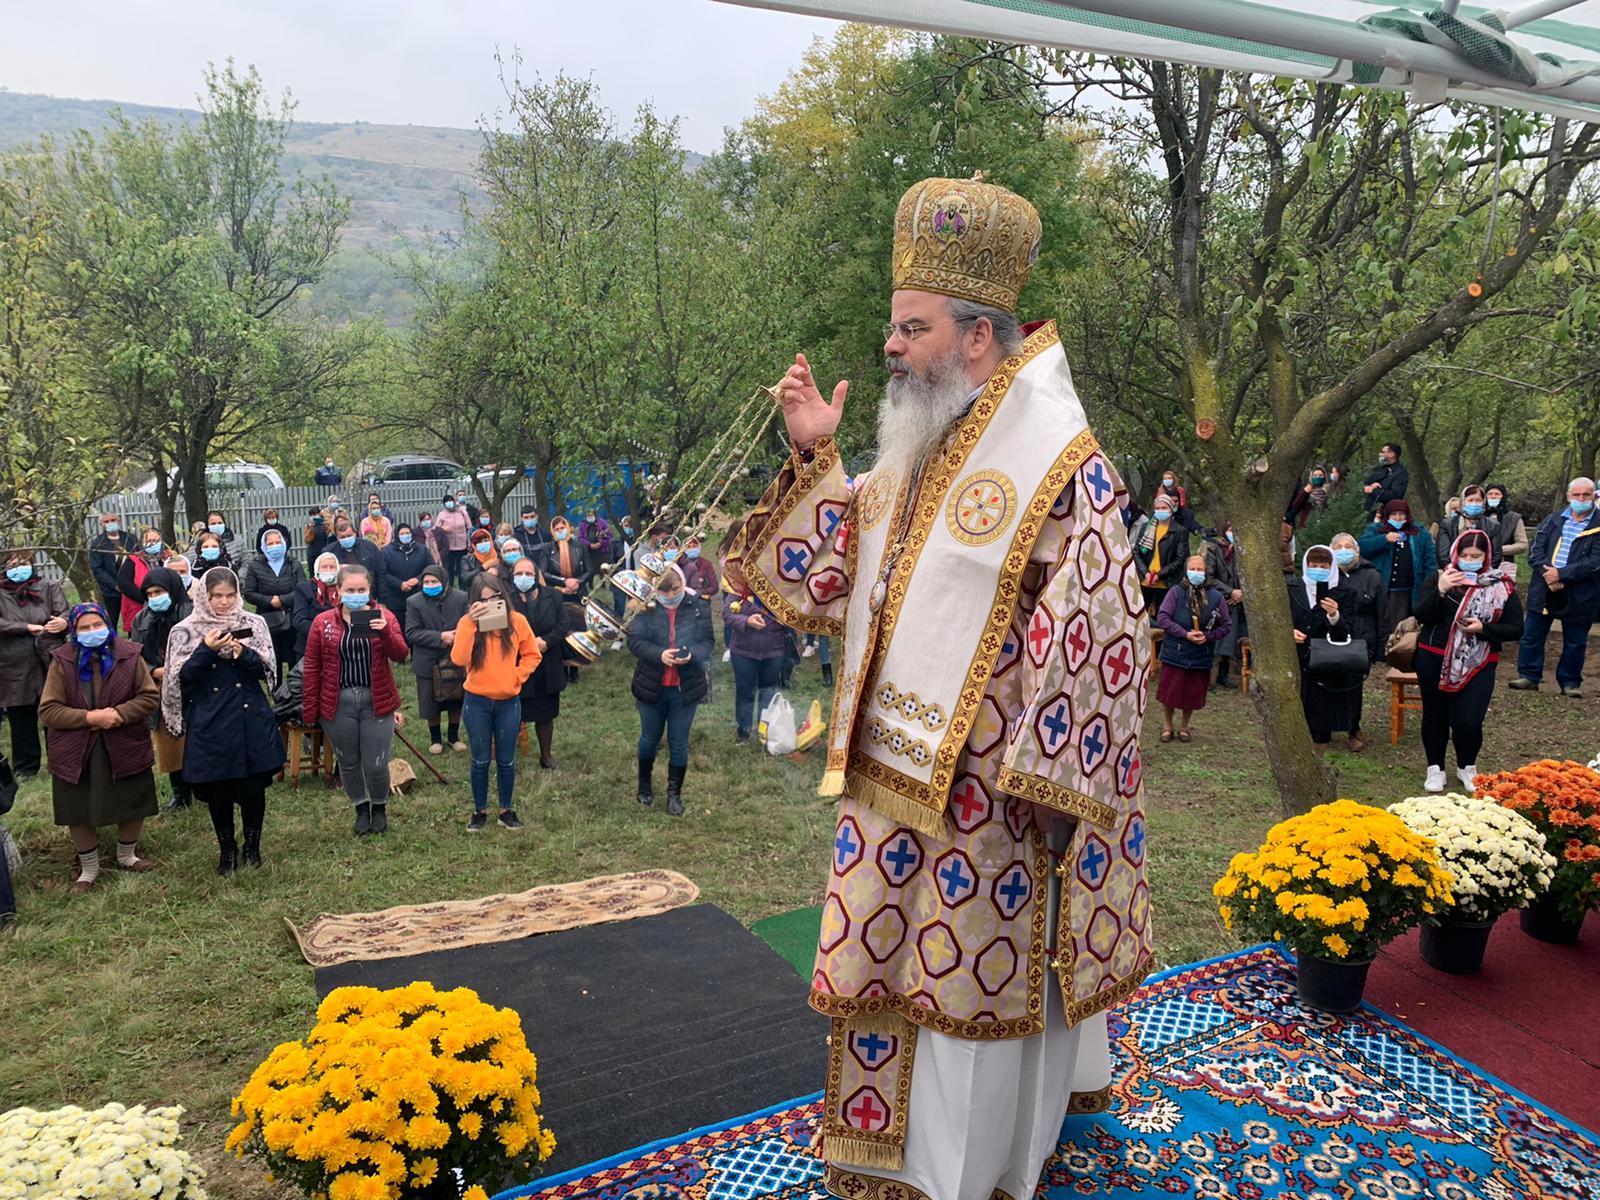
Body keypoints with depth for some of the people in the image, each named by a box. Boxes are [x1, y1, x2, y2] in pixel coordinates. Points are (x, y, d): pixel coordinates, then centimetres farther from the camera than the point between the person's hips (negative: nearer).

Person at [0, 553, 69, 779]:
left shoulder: (49, 587, 7)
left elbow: (64, 613, -4)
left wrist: (64, 622, -27)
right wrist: (28, 628, -14)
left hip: (50, 664, -1)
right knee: (21, 721, 9)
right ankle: (25, 768, 22)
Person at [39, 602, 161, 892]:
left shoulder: (128, 655, -6)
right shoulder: (62, 661, -8)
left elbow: (150, 696, -5)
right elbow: (48, 710, -10)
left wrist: (120, 713, -20)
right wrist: (89, 717, -22)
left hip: (125, 747, 1)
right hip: (76, 753, -1)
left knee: (132, 806, 14)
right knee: (79, 813, 8)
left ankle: (127, 856, 39)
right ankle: (88, 869, 29)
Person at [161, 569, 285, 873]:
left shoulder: (253, 623, 2)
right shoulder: (187, 631, 0)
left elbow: (266, 669, -1)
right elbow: (182, 676, -6)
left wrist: (243, 653, -19)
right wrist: (206, 650, -19)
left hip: (251, 719, 1)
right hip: (210, 723, -1)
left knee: (254, 786, 7)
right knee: (217, 790, 8)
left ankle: (252, 845, 27)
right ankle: (226, 849, 27)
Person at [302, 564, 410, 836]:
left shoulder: (383, 616, -1)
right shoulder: (323, 623, -1)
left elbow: (401, 655, -12)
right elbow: (312, 668, 3)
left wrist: (385, 631, -31)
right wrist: (309, 710, 2)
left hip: (377, 701, -1)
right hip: (337, 703, 1)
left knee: (376, 765, 1)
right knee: (348, 763, 13)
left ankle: (379, 807, 30)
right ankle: (361, 809, 36)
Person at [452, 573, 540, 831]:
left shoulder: (517, 621, -5)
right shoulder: (467, 622, -8)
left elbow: (532, 655, 7)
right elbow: (458, 659, -23)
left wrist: (516, 677, -7)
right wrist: (470, 624, -29)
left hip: (509, 702, 1)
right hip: (477, 702, -1)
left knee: (506, 760, 11)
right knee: (481, 760, 10)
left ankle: (506, 810, 26)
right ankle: (480, 811, 24)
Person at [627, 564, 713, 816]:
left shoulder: (698, 607, -7)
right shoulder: (645, 608, -9)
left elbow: (708, 642, -4)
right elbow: (634, 641, -11)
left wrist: (692, 654, -25)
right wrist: (659, 654, -28)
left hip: (685, 688, 0)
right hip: (651, 685, 0)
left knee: (679, 743, 8)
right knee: (650, 738, 18)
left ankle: (674, 793, 24)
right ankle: (645, 784, 41)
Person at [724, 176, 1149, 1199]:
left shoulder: (1057, 460, -15)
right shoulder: (911, 444, 8)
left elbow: (1096, 633, -17)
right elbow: (840, 577, 12)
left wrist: (1040, 784, -18)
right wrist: (816, 456, 1)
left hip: (982, 784, -7)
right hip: (888, 770, 7)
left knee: (976, 983, 10)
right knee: (886, 966, 19)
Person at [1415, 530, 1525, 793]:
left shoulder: (1502, 585, 1)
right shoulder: (1438, 577, 1)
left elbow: (1515, 629, 1)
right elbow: (1421, 617, -8)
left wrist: (1483, 628, -17)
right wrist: (1440, 590, -23)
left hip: (1478, 664, -1)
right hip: (1434, 660, 1)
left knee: (1468, 721, -7)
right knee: (1435, 714, 9)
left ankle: (1466, 767, 20)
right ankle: (1435, 768, 27)